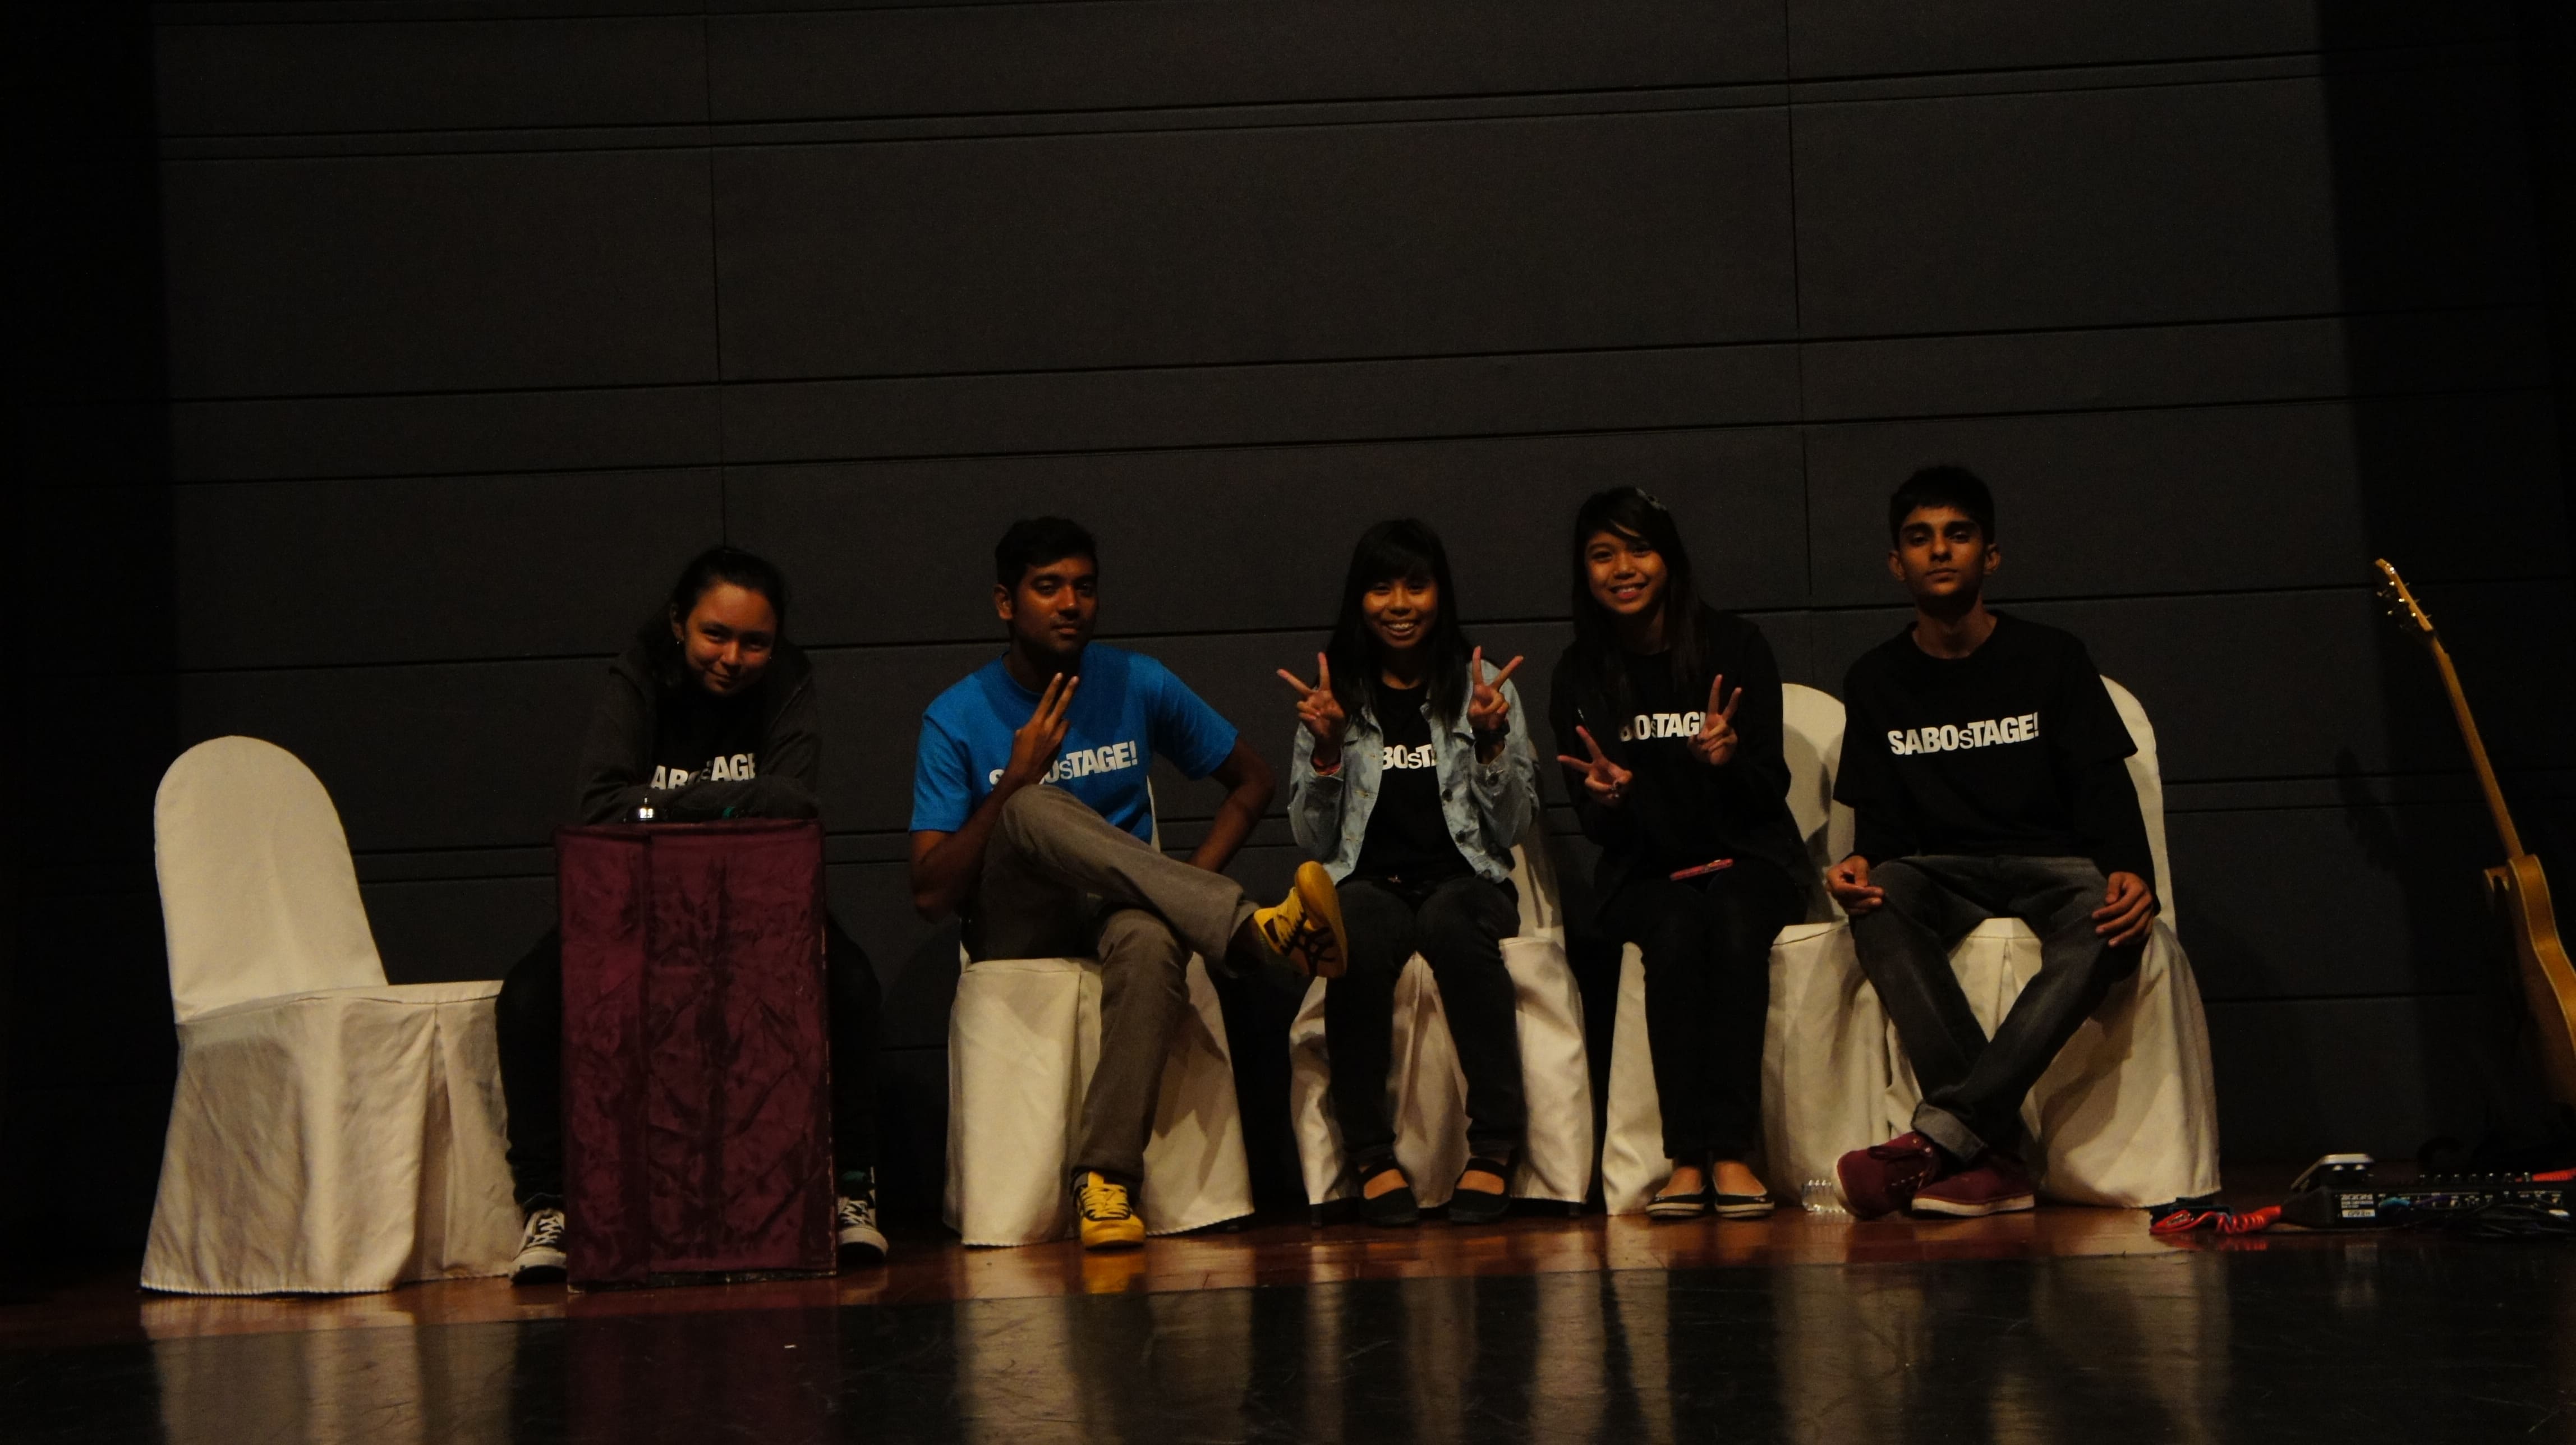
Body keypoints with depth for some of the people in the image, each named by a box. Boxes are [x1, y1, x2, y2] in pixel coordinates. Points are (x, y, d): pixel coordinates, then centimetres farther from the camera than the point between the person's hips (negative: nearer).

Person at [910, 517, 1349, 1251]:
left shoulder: (1139, 686, 3)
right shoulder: (957, 718, -3)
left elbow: (1252, 778, 14)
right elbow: (932, 896, -9)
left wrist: (1192, 879, -3)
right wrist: (1016, 779, -19)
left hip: (1117, 908, 1)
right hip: (1016, 928, -1)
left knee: (1151, 939, -39)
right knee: (1036, 810, -34)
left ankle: (1105, 1178, -39)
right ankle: (1255, 928, -43)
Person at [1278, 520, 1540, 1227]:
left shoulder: (1481, 687, 12)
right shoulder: (1336, 695, 12)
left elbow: (1511, 826, 7)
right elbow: (1313, 840, 8)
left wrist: (1491, 740, -8)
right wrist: (1327, 748, -6)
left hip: (1466, 880, 0)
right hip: (1369, 881, 0)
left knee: (1451, 924, -37)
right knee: (1361, 937, -37)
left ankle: (1493, 1147, -37)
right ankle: (1370, 1154, -31)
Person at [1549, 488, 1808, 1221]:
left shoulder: (1735, 646, -1)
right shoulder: (1580, 673, 4)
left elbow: (1772, 789, -2)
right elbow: (1597, 827, 4)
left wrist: (1730, 759, -24)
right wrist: (1606, 796, -19)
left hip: (1747, 857, -1)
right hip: (1646, 871, 1)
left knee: (1735, 922, -34)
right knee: (1675, 931, -33)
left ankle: (1731, 1152, -37)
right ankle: (1688, 1159, -37)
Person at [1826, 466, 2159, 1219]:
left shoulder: (2050, 658, 7)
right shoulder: (1876, 680, 12)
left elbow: (2103, 788, 0)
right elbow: (1879, 815, 10)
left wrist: (2131, 872, -21)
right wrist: (1860, 864, -15)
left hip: (2053, 860, -1)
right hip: (1939, 870, 1)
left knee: (2108, 930, -37)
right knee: (1877, 907, -35)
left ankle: (1938, 1134, -46)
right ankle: (1995, 1156, -42)